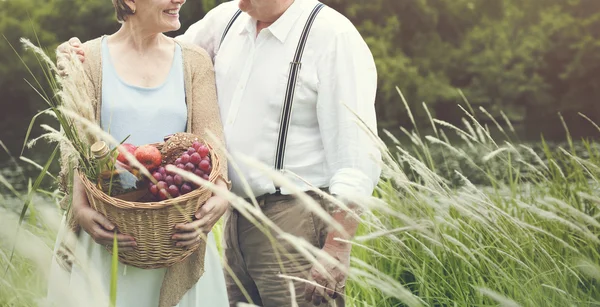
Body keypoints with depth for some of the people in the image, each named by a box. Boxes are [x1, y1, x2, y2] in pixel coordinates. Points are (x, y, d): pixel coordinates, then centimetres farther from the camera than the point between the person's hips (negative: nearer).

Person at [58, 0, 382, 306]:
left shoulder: (333, 37, -12)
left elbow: (356, 155, -15)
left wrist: (336, 250, -18)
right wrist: (86, 58, 9)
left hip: (295, 225, -6)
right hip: (237, 219, 7)